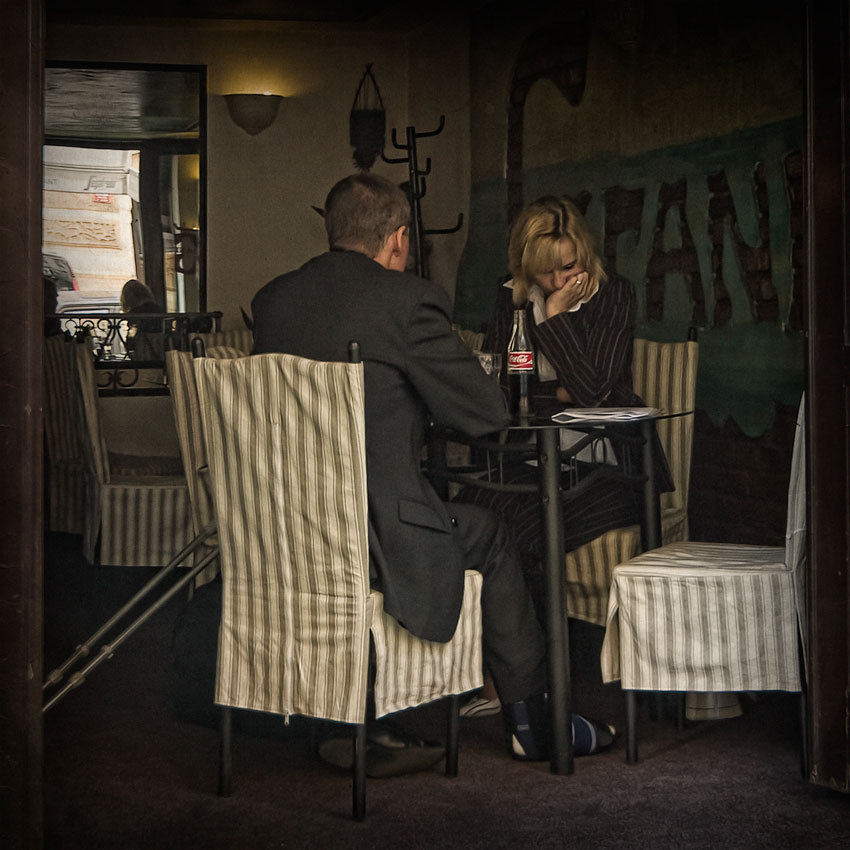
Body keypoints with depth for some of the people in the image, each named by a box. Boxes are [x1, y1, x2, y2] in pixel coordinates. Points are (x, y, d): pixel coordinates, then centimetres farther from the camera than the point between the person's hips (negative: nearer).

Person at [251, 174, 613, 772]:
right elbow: (489, 413, -5)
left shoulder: (272, 298, 8)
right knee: (487, 533, 21)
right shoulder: (408, 298, -10)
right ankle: (533, 719, 32)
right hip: (375, 544, -7)